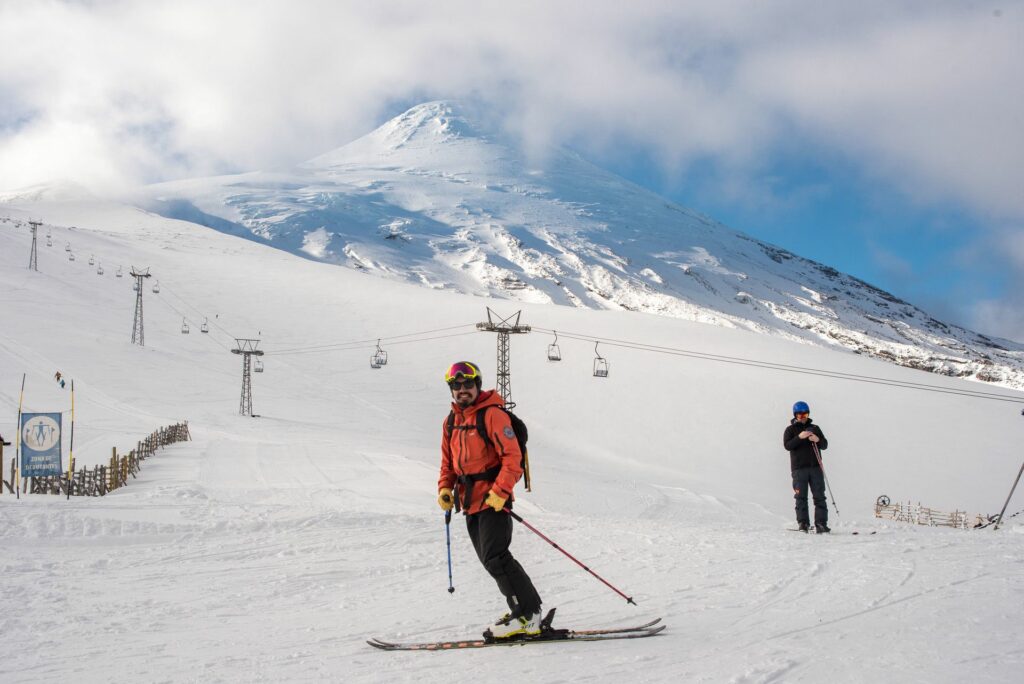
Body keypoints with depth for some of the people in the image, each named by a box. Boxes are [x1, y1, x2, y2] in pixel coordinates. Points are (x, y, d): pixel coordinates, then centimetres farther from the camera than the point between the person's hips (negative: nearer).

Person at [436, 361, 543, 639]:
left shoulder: (492, 414, -11)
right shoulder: (451, 421, 13)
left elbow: (512, 457, -16)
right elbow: (448, 461, 20)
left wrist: (500, 491, -23)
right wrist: (445, 488, 4)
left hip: (493, 499, -8)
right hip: (470, 501, 8)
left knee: (495, 558, -16)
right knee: (491, 560, 9)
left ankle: (528, 615, -10)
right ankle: (522, 610, 17)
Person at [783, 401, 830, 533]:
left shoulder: (815, 428, 16)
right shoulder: (790, 430, 8)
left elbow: (825, 445, 12)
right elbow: (787, 445, -7)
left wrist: (818, 440, -9)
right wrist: (799, 437, -20)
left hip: (815, 467, 2)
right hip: (799, 468, -2)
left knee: (819, 496, -3)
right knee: (801, 497, -4)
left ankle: (821, 524, -4)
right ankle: (803, 524, -1)